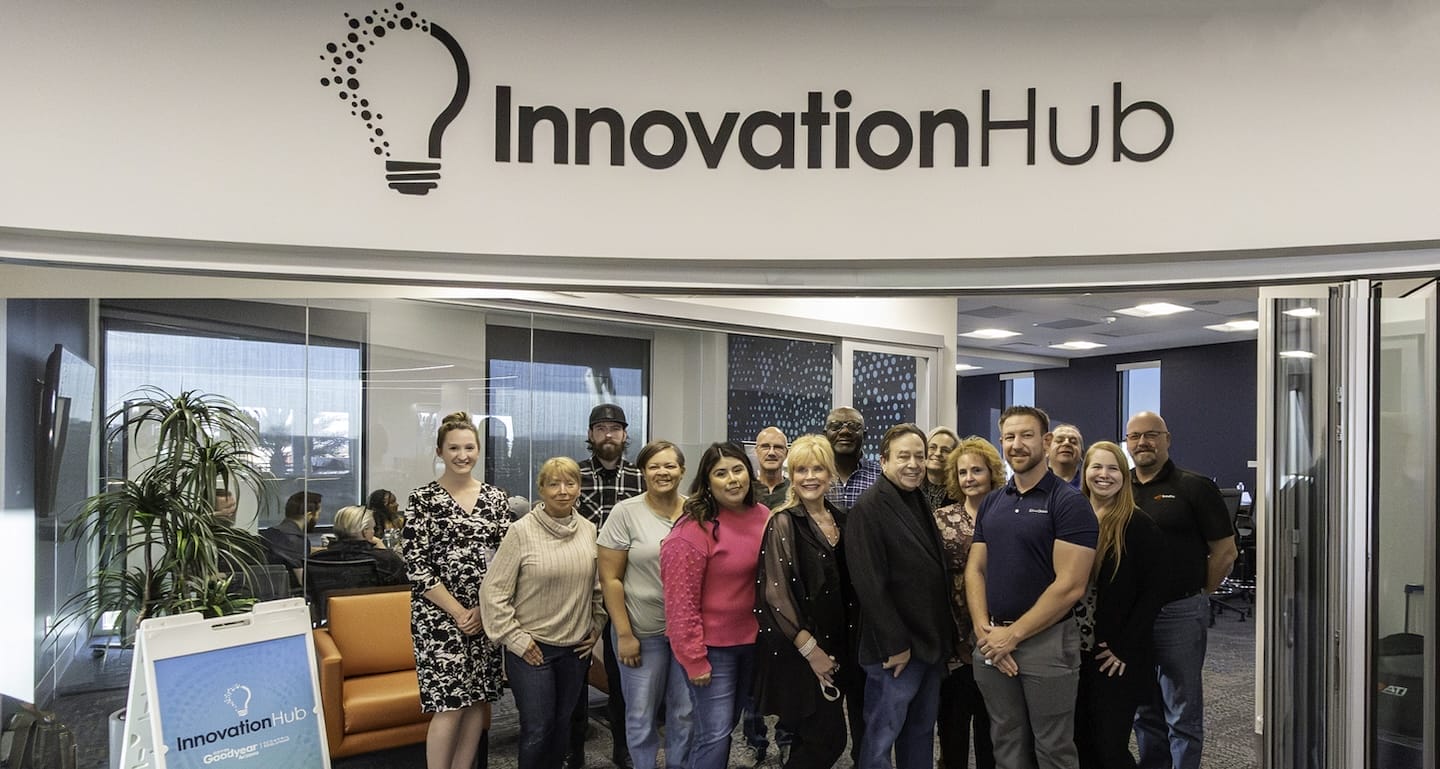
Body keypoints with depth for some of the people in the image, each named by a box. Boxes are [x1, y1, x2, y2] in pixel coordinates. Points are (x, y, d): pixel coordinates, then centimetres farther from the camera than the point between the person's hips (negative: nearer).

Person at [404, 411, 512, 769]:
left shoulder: (495, 496, 6)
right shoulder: (423, 498, -4)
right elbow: (416, 566, -8)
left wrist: (484, 609, -6)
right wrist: (457, 612, -12)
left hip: (486, 614, 4)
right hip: (439, 615, -4)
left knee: (478, 701, 8)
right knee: (449, 705, -6)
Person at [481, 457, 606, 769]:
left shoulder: (590, 531, 1)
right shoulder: (521, 531, -12)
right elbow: (493, 590, -11)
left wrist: (597, 626, 8)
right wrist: (515, 638, -11)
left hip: (576, 647, 4)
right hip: (531, 648, -4)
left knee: (562, 725, 16)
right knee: (537, 729, 1)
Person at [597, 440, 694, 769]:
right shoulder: (625, 512, -8)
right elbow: (610, 578, -7)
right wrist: (624, 634, -10)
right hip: (642, 631, -2)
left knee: (686, 713, 13)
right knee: (641, 715, 11)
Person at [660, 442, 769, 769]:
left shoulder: (762, 516, 0)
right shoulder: (692, 531, -20)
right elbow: (681, 603, -19)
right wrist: (694, 659, -18)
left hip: (750, 640, 7)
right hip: (711, 646, -6)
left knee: (726, 726, 19)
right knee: (715, 734, -4)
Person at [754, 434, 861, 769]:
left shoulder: (841, 519, 8)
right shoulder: (783, 522, -12)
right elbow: (775, 593, -16)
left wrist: (841, 647, 11)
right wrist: (809, 647, -16)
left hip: (836, 645, 6)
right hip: (798, 649, -6)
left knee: (809, 740, 14)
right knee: (829, 739, -6)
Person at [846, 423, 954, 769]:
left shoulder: (920, 502, 11)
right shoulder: (869, 508, -15)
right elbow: (869, 583, -19)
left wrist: (943, 635, 12)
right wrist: (895, 644, -19)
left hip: (931, 641, 8)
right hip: (896, 647, -8)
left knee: (922, 733, 17)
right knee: (883, 735, 4)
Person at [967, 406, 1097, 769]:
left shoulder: (1068, 502, -10)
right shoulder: (991, 503, 8)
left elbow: (1070, 586, -16)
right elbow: (975, 569, 8)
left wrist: (1012, 634, -15)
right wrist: (984, 630, -8)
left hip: (1046, 641, -5)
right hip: (992, 643, 5)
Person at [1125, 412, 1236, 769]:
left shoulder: (1194, 487, -5)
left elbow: (1225, 552, -4)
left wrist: (1195, 593, 1)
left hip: (1179, 614, -5)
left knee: (1182, 713, 4)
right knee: (1145, 709, 16)